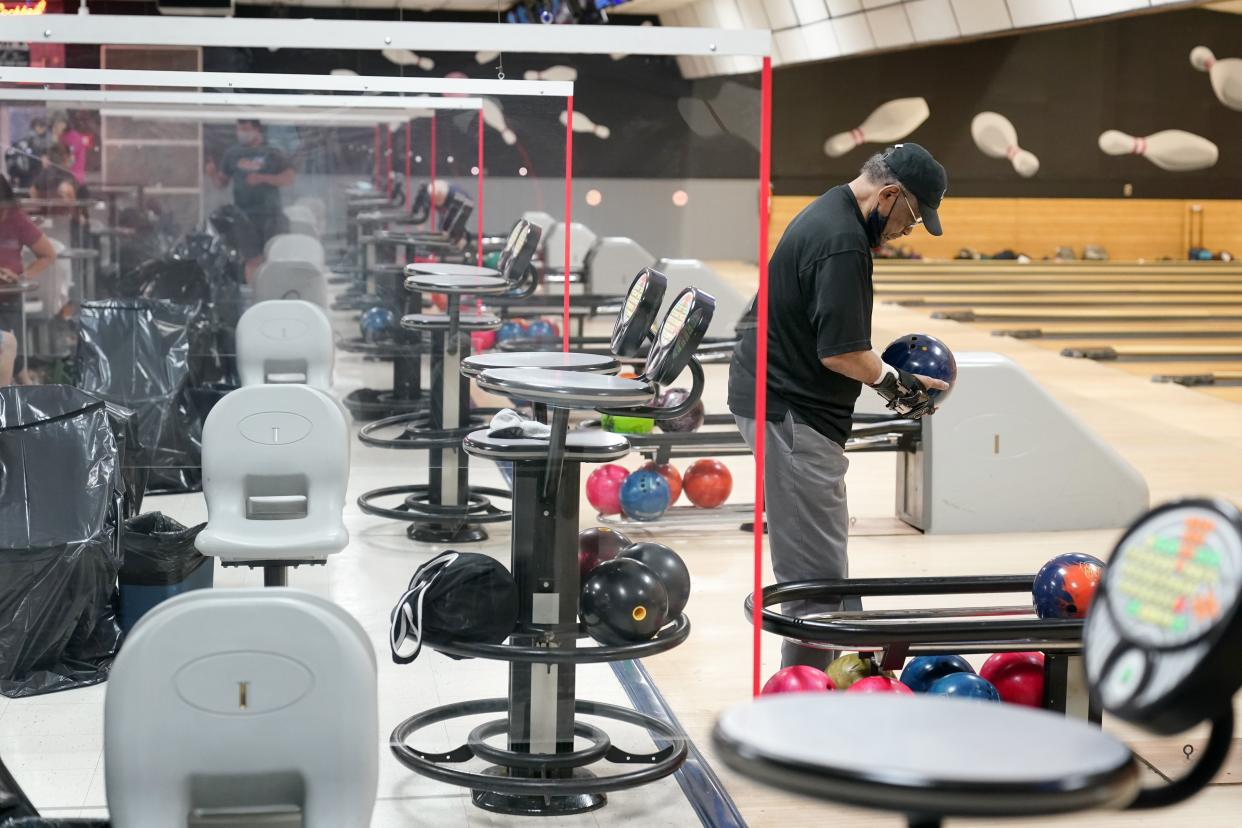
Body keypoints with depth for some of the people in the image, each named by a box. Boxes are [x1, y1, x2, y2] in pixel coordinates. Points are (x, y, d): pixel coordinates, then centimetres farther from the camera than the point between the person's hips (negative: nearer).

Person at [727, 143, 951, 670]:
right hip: (792, 414, -11)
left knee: (821, 555, 19)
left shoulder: (829, 214, 12)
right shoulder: (842, 242, -22)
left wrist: (887, 374, 13)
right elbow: (840, 352, -24)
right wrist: (894, 383, -7)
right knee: (817, 571, -7)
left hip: (787, 405, 11)